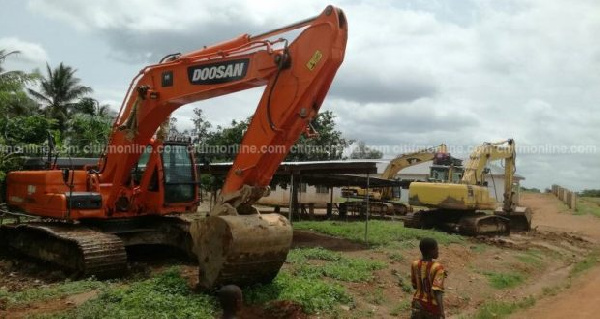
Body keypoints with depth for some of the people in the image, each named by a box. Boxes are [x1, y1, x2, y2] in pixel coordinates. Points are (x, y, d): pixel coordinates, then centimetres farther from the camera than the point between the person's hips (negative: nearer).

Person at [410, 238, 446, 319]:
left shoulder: (415, 265, -5)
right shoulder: (437, 268, -20)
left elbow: (414, 285, 5)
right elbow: (437, 291, -26)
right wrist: (441, 311, -22)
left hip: (417, 304, 4)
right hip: (432, 306, -4)